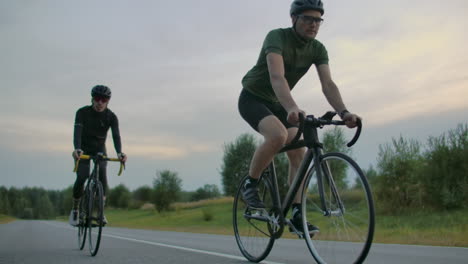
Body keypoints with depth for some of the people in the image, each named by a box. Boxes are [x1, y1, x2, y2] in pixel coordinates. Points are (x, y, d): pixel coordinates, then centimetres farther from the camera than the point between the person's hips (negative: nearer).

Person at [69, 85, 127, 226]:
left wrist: (119, 152, -49)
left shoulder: (111, 117, -17)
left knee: (102, 172, -24)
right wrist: (77, 149, -53)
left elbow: (116, 135, -29)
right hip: (83, 149, -1)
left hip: (99, 149, 1)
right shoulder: (82, 112, -20)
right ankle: (75, 209, 3)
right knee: (82, 178, -18)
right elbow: (77, 131, -33)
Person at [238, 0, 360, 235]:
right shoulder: (276, 37, -25)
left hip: (277, 104, 6)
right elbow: (277, 77, -41)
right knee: (278, 135, -34)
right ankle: (250, 184, -11)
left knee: (298, 153, -10)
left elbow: (328, 84, -19)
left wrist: (343, 112, -37)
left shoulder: (318, 49, -7)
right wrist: (292, 108, -58)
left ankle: (297, 216, -3)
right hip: (252, 98, -6)